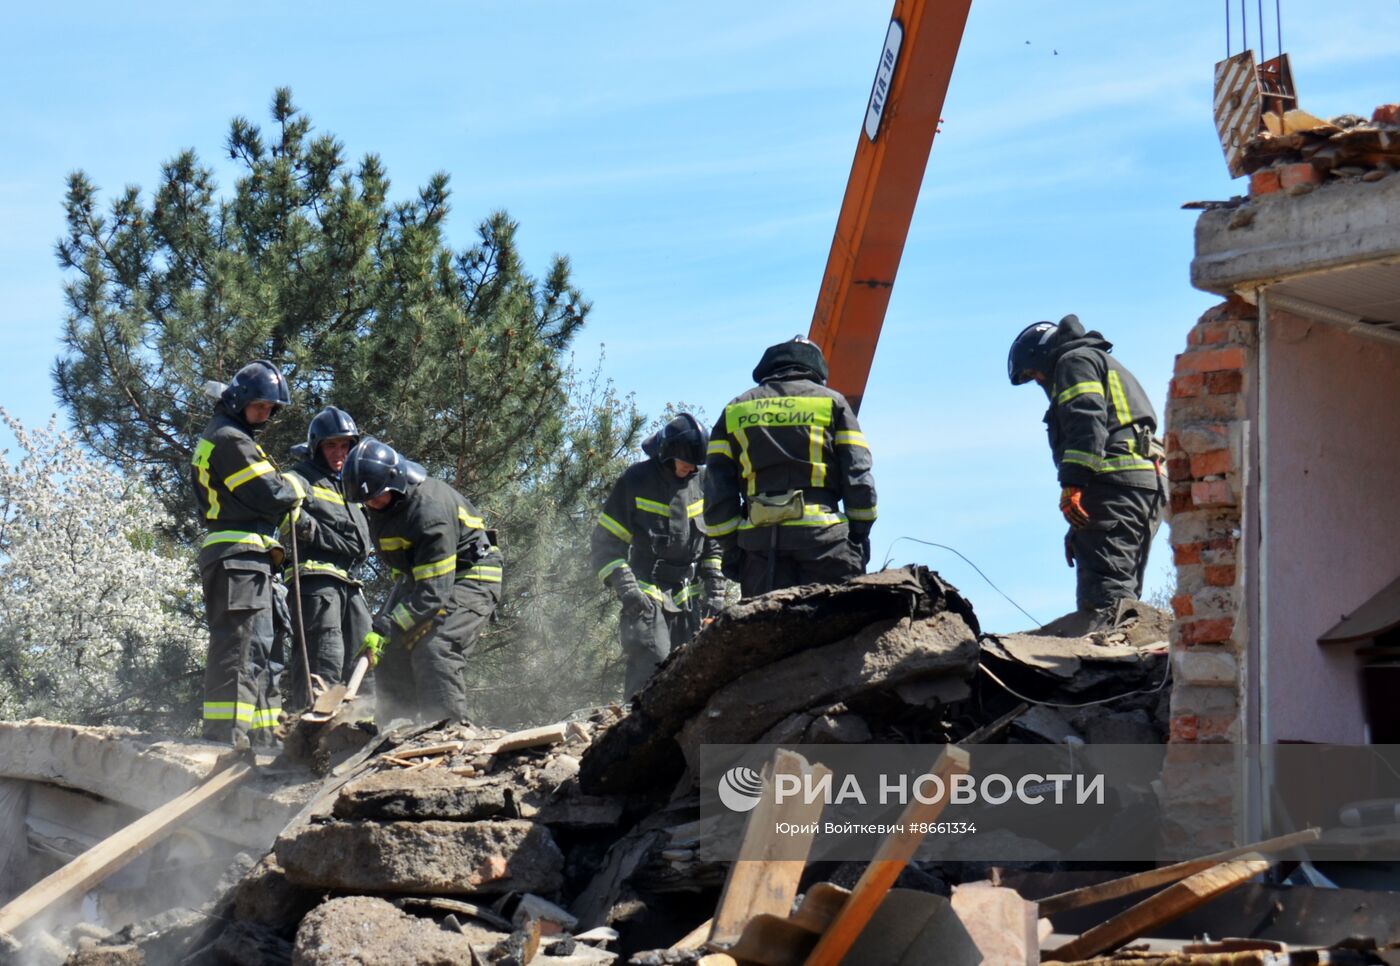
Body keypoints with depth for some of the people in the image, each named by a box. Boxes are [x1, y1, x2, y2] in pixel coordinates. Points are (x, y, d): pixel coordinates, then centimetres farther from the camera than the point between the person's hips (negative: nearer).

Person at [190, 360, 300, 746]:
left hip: (239, 560, 11)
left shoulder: (212, 438, 24)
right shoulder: (231, 439, -9)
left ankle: (261, 736, 16)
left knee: (260, 650, 13)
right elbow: (272, 495, -14)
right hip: (240, 555, -11)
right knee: (238, 649, -15)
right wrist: (297, 487, 5)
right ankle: (226, 736, -20)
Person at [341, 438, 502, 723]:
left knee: (435, 650, -27)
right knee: (391, 653, 1)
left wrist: (385, 629, -37)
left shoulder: (430, 510, -33)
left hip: (469, 577, -9)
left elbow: (433, 592, -35)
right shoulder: (381, 504, -5)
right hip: (417, 574, 9)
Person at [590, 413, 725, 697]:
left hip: (688, 595, 4)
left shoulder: (703, 482, 9)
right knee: (651, 664, -19)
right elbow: (606, 543, -2)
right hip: (646, 593, -4)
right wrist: (626, 588, -13)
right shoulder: (636, 481, -4)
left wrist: (715, 590, 8)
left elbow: (714, 543, 18)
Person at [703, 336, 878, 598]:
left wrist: (731, 547, 13)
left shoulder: (734, 411, 18)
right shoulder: (831, 402, 11)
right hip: (821, 536, -2)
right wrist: (860, 536, 8)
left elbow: (717, 492, 11)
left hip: (758, 541, 2)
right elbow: (857, 478, 3)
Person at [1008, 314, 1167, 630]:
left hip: (1115, 482, -10)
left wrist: (1072, 485, -21)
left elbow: (1088, 423, -12)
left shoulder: (1075, 361, 6)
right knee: (1123, 590, 9)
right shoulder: (1107, 367, 35)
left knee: (1101, 594, -20)